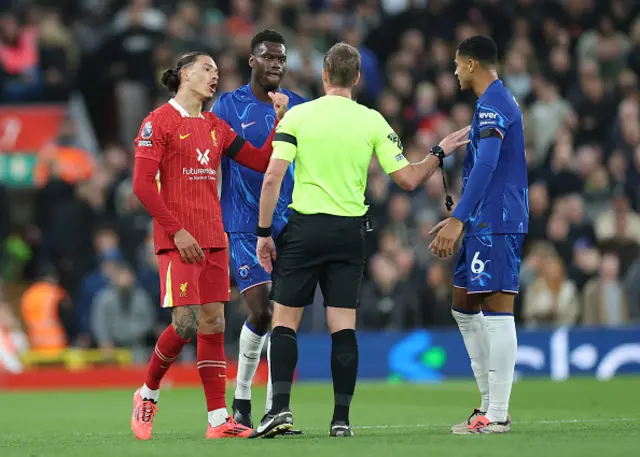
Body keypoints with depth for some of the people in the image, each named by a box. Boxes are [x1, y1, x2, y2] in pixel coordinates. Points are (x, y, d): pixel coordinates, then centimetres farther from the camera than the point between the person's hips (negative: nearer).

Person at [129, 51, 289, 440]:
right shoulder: (160, 122, -3)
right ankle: (148, 394, 9)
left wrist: (281, 120, 5)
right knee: (186, 324, -14)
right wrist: (177, 230, -14)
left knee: (214, 324, 2)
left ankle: (218, 419, 1)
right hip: (178, 240, -7)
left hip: (214, 239, 7)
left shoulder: (215, 127, 16)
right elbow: (143, 183, -10)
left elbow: (262, 161, 17)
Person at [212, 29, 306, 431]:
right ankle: (242, 396, 8)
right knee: (261, 311, -12)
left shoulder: (300, 108, 7)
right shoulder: (228, 106, -1)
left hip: (291, 225, 3)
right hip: (245, 227, -3)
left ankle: (275, 409, 6)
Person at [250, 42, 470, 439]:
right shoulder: (373, 121, 1)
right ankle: (341, 419, 0)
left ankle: (281, 408, -10)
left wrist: (264, 232, -1)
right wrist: (440, 153, 18)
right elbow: (408, 179, 2)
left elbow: (273, 177, -8)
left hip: (304, 228, -1)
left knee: (284, 321, 4)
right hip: (350, 231, 1)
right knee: (343, 326, 3)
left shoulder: (296, 116, -2)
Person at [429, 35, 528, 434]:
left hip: (495, 223, -11)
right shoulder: (502, 101, 19)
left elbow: (486, 165, -25)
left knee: (497, 311, -10)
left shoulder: (492, 105, -13)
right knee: (464, 307, 15)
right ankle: (490, 401, 17)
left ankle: (497, 415, -10)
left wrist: (457, 220, -30)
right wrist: (460, 219, 32)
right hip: (486, 223, 11)